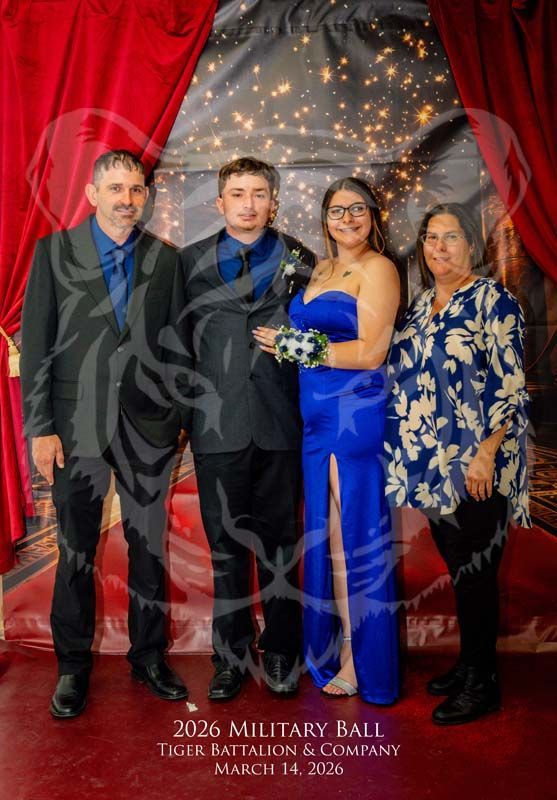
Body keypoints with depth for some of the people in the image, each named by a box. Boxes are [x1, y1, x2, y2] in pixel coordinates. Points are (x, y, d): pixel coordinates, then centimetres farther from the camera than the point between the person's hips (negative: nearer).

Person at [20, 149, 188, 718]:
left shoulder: (165, 259, 5)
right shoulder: (54, 251, 1)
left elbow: (175, 344, 8)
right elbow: (35, 345, -2)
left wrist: (178, 417, 4)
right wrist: (40, 429, -7)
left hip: (149, 427, 2)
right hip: (77, 425, -1)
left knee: (149, 547, 12)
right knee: (76, 552, 10)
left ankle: (149, 656, 30)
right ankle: (72, 666, 27)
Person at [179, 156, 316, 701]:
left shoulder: (299, 260, 6)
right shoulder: (192, 260, 8)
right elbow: (182, 339, 9)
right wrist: (182, 410, 5)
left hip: (279, 424, 0)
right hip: (217, 425, 1)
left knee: (280, 543, 9)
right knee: (226, 545, 9)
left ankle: (280, 652, 26)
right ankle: (231, 656, 25)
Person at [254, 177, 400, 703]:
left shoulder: (377, 268, -6)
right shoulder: (321, 270, 18)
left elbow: (370, 352, -15)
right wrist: (289, 341, 3)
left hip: (356, 414, -7)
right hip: (317, 416, 7)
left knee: (355, 532, 1)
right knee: (325, 532, 12)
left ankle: (361, 662, 18)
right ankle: (332, 644, 29)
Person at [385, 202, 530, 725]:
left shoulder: (493, 300, -8)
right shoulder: (422, 304, 14)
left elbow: (510, 386, -13)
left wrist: (487, 451, -20)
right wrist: (410, 453, 14)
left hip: (474, 466, -7)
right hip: (432, 464, 7)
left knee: (475, 572, 2)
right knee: (456, 565, 16)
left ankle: (481, 683, 17)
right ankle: (468, 663, 31)